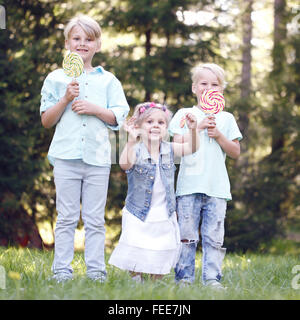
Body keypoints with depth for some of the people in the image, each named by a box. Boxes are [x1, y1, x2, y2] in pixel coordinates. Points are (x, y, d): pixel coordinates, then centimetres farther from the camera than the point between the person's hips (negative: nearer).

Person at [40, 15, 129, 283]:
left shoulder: (108, 80, 10)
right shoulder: (56, 79, 8)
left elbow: (119, 118, 6)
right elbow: (46, 121, 6)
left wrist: (95, 109, -10)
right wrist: (65, 99, -9)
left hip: (97, 157, 1)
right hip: (66, 156, 0)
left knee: (95, 219, 3)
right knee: (67, 217, 1)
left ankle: (96, 271, 6)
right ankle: (62, 272, 4)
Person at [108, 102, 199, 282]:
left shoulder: (169, 150, 0)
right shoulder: (136, 151, -15)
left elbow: (192, 148, -1)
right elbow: (125, 164, -35)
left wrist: (193, 130, -21)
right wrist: (131, 140, -50)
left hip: (165, 217, 4)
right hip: (139, 217, -4)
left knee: (161, 259, 8)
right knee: (138, 259, -5)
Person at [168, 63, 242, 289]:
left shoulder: (226, 118, 13)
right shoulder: (184, 115, 8)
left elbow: (236, 153, 9)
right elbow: (178, 146, -3)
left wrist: (218, 135, -6)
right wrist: (198, 127, -11)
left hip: (217, 187, 1)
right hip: (189, 185, -1)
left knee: (214, 235, -2)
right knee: (187, 233, -2)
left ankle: (212, 278, 1)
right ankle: (184, 277, 2)